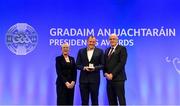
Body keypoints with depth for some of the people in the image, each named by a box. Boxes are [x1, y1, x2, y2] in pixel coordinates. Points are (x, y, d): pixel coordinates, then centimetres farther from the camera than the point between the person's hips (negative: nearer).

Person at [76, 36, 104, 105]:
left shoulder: (100, 51, 4)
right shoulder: (81, 51, 8)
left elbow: (102, 65, 2)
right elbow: (77, 65, 6)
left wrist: (95, 68, -16)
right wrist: (84, 68, -13)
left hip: (94, 79, -1)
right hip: (83, 79, 2)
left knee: (94, 100, 6)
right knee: (84, 101, 6)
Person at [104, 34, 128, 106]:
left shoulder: (122, 49, -2)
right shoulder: (107, 50, 19)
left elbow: (122, 63, -13)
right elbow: (104, 63, 15)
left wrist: (112, 74, -16)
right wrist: (105, 73, -3)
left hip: (118, 78, -6)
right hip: (109, 79, 6)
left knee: (121, 100, -3)